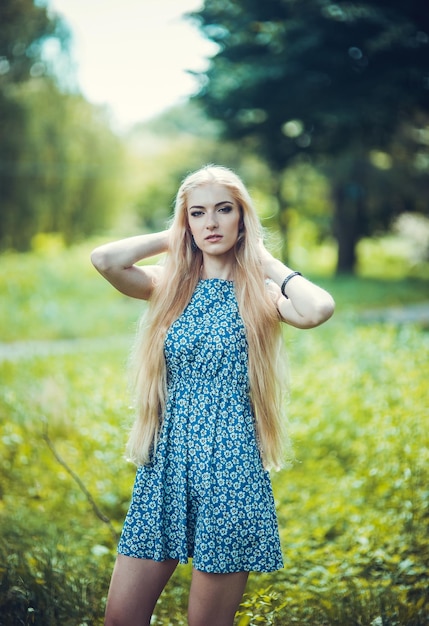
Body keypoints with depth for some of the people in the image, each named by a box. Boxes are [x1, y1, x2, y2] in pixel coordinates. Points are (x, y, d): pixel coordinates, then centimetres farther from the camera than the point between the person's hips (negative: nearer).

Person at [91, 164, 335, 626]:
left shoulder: (259, 293, -2)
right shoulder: (171, 286, 5)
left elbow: (317, 310, -25)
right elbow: (104, 259, -15)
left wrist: (268, 261, -9)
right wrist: (172, 238, 0)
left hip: (230, 467, -3)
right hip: (166, 466, 3)